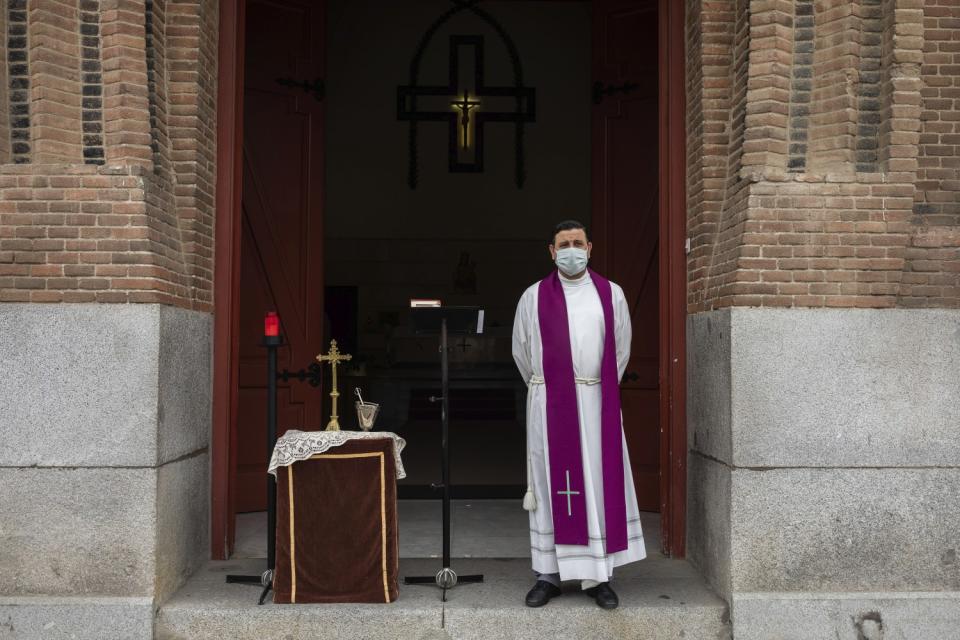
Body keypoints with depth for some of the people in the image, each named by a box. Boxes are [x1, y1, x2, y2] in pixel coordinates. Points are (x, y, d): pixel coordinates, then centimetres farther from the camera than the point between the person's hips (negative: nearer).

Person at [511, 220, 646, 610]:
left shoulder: (611, 294, 4)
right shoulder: (534, 297, 2)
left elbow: (621, 349, 13)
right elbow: (521, 351, 12)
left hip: (597, 403, 1)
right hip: (549, 404, -1)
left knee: (599, 483, 1)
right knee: (552, 484, 3)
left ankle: (597, 576, 9)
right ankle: (548, 574, 10)